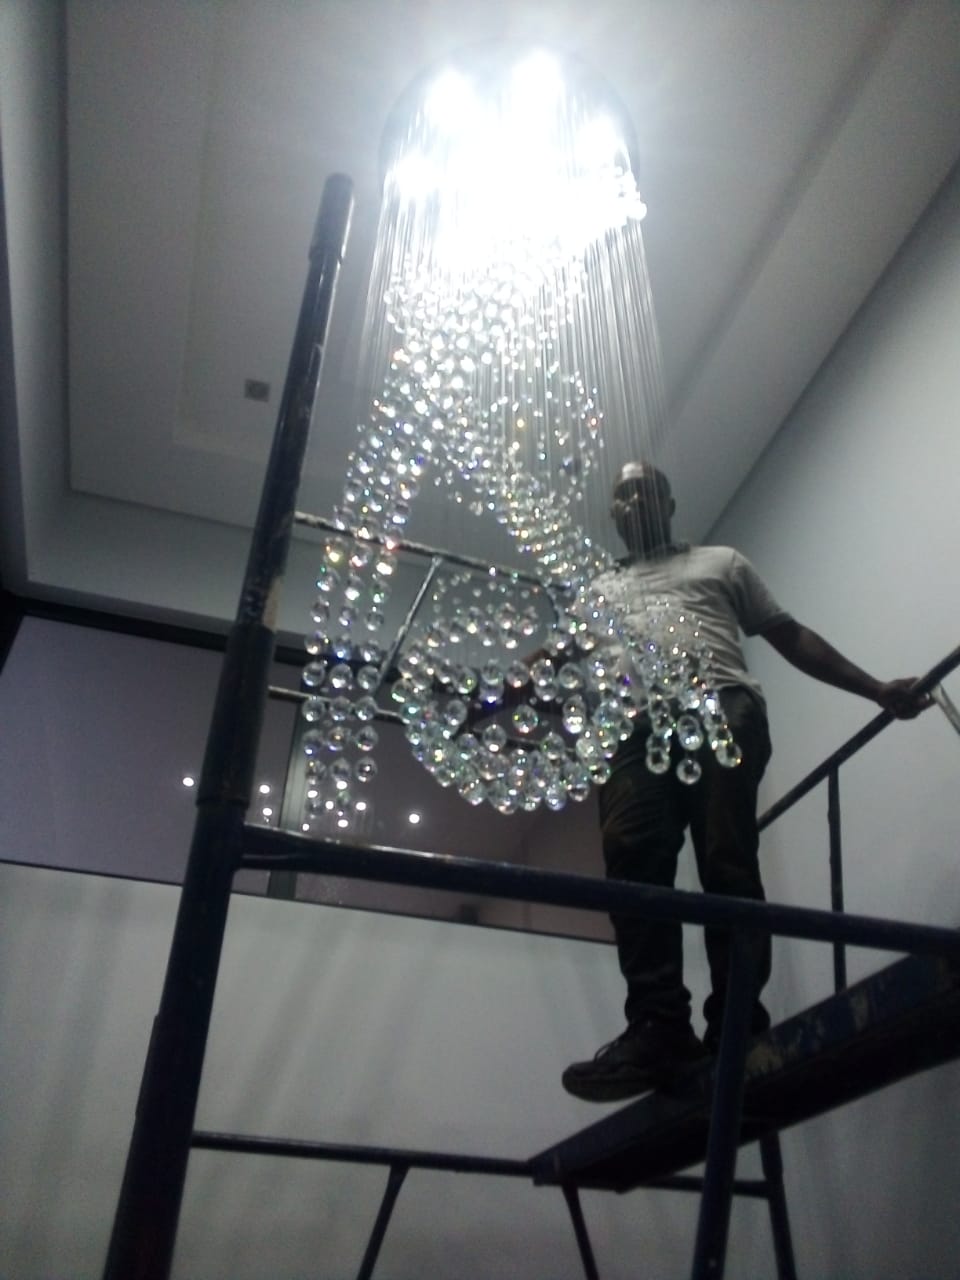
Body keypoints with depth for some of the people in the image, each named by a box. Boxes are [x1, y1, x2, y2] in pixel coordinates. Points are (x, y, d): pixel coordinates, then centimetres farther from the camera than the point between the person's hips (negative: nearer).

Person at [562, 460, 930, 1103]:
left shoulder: (722, 561, 30)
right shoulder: (600, 590, 35)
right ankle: (658, 1031, -24)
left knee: (726, 862, -16)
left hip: (723, 709, -1)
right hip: (637, 725, 2)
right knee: (631, 858, -20)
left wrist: (876, 688, 12)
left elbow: (791, 636, 23)